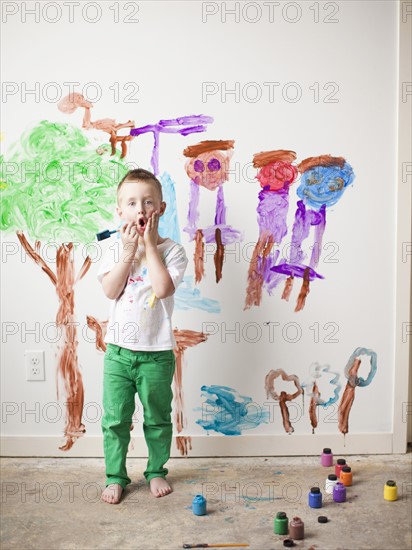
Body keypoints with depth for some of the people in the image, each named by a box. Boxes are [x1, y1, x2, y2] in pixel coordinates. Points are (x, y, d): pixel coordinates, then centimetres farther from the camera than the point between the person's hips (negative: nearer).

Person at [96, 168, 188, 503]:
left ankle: (156, 471, 34)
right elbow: (111, 291, -10)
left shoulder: (171, 250, -7)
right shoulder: (115, 251, 1)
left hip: (157, 352, -2)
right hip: (119, 350, 2)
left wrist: (150, 244, -18)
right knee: (115, 419, 10)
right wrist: (129, 252, -15)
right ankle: (116, 476, 28)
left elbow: (163, 289, -22)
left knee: (158, 418, 14)